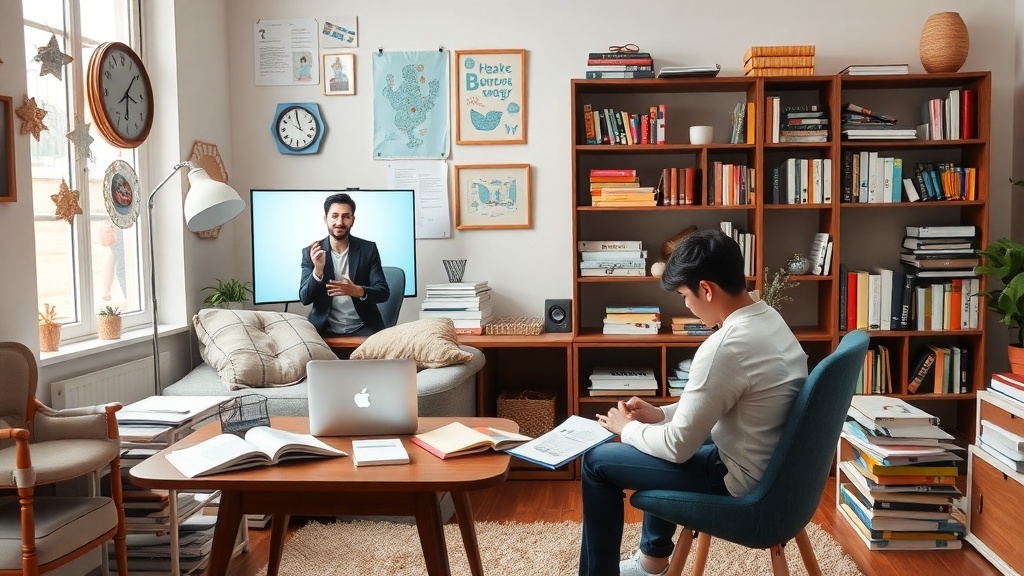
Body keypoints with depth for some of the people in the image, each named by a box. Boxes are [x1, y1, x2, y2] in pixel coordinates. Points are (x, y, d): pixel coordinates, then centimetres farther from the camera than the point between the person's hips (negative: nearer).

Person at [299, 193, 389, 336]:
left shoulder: (368, 249, 1)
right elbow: (305, 299, -4)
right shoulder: (310, 252, 1)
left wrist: (358, 291, -23)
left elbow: (383, 292, -2)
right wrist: (318, 270, -22)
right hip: (325, 330, 0)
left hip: (362, 328, 0)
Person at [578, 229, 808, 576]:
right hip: (773, 467, 9)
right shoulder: (768, 319, 1)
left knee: (597, 462, 1)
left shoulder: (724, 347, -29)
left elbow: (679, 446, -21)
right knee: (660, 432, 30)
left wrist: (628, 429, -3)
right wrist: (660, 414, 8)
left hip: (741, 481, -9)